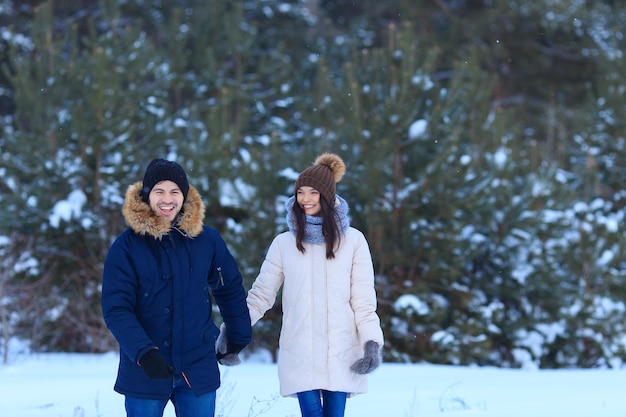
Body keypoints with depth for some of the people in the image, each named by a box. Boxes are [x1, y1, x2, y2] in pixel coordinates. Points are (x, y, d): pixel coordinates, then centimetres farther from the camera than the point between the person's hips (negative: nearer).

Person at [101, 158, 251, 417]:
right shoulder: (127, 246, -7)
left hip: (198, 367, 2)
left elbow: (231, 289, 16)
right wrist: (144, 353, -26)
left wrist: (238, 338, 17)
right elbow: (116, 308, -13)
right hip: (144, 372, -2)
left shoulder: (207, 239, 2)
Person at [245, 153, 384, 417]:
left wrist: (372, 343, -11)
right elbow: (261, 294, 6)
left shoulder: (353, 241, 3)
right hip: (300, 353, 0)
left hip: (341, 353, 0)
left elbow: (364, 299, 1)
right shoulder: (284, 243, 6)